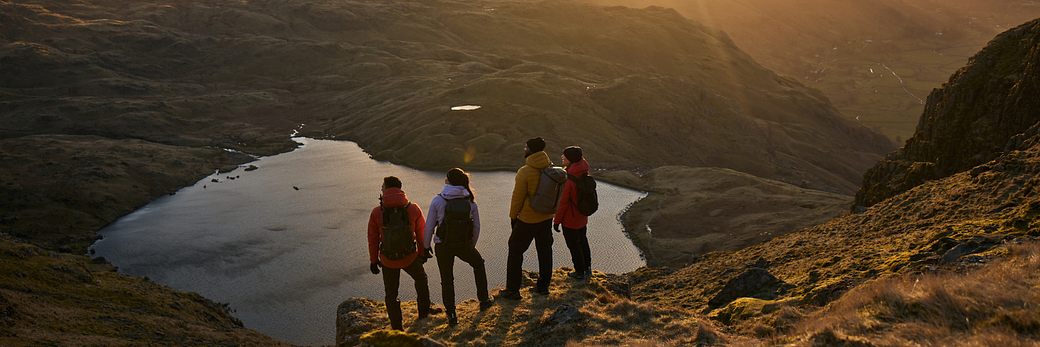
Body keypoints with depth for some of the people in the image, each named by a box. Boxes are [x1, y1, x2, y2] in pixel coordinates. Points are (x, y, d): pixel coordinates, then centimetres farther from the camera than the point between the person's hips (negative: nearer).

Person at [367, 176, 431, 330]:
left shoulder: (376, 212, -12)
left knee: (391, 294, 16)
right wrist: (422, 253, 18)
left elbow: (373, 239, -5)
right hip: (410, 257, 1)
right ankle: (424, 312, 41)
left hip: (388, 260, 0)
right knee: (421, 278, 30)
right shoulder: (414, 209, -10)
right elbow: (421, 234, 1)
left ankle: (397, 328, 23)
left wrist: (374, 260, 9)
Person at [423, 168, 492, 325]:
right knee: (478, 264, 30)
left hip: (443, 247, -1)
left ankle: (451, 314, 18)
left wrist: (426, 246, 9)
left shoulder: (438, 200, -10)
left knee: (447, 280, 16)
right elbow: (477, 227, 3)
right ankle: (483, 301, 33)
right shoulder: (470, 200, -4)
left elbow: (429, 226, -6)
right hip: (464, 246, 2)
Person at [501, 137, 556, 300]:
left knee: (515, 251, 7)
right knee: (545, 251, 18)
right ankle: (543, 286, 28)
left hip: (528, 219, -6)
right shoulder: (550, 168, -3)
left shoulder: (524, 172, -22)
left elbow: (517, 198, -15)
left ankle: (512, 290, 11)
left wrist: (513, 216, -1)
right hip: (547, 217, 6)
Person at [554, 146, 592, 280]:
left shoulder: (567, 180, -29)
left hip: (570, 219, -8)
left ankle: (580, 272, 22)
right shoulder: (584, 173, -8)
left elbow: (562, 203, -21)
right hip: (583, 217, 8)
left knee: (574, 245, 9)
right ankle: (587, 269, 36)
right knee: (583, 241, 24)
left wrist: (557, 220, -12)